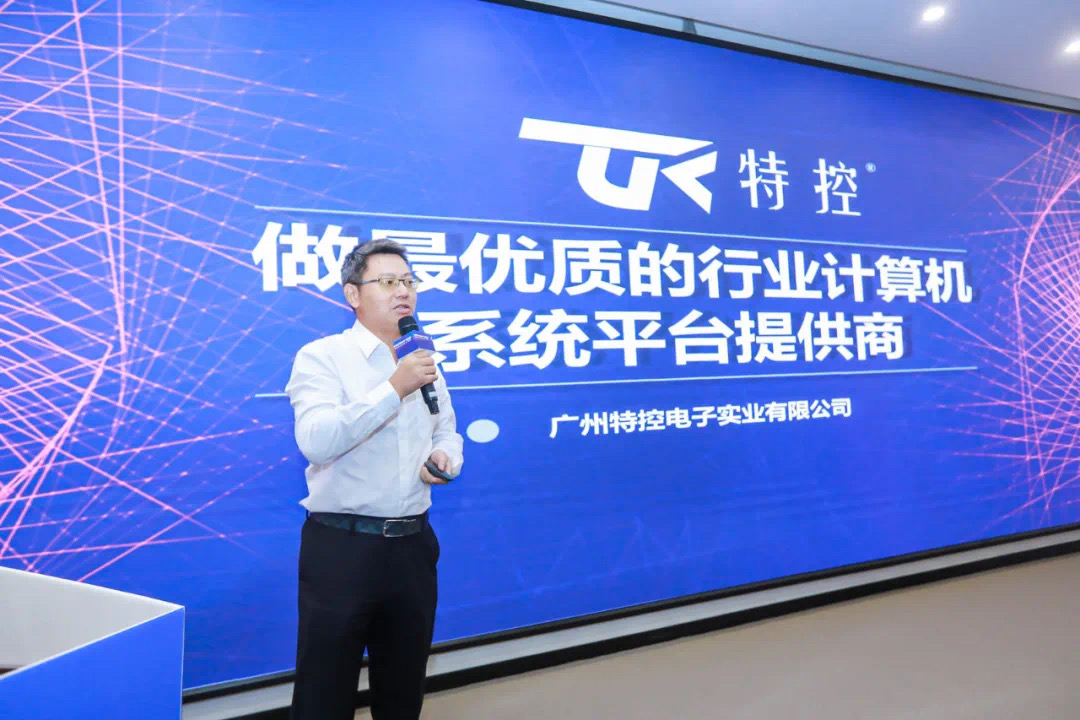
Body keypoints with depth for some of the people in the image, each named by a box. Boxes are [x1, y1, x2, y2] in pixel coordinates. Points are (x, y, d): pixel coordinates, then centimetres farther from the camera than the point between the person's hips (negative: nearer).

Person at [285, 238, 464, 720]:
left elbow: (447, 432, 20)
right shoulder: (322, 356, -8)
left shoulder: (424, 362, 11)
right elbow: (317, 441, -23)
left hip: (412, 545, 6)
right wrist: (394, 388, -25)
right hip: (341, 547, -5)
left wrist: (445, 458, -3)